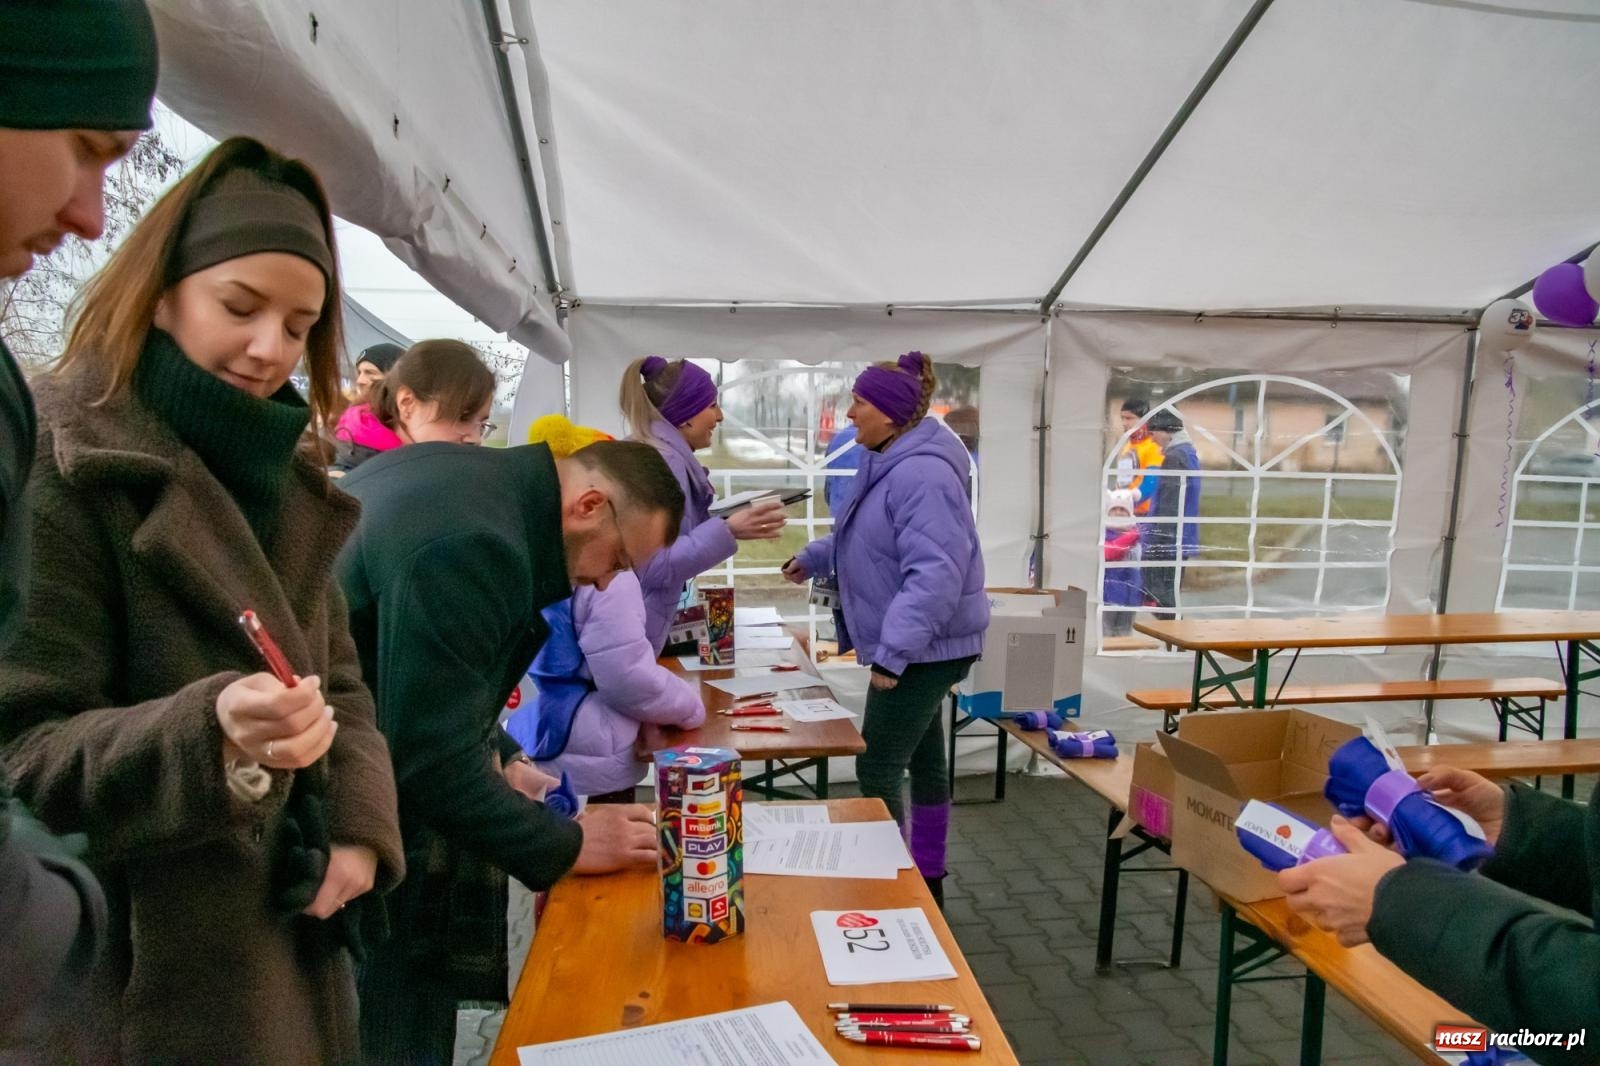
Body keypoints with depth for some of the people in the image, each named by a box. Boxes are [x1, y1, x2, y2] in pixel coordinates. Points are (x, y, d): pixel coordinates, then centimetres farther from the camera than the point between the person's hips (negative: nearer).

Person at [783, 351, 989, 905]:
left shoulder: (922, 473, -26)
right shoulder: (889, 463, 8)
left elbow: (934, 574, -33)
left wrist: (892, 650, -34)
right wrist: (814, 557, 24)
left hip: (925, 650, -11)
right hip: (919, 645, 11)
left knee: (877, 770, -4)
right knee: (921, 760, 19)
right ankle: (926, 879, 35)